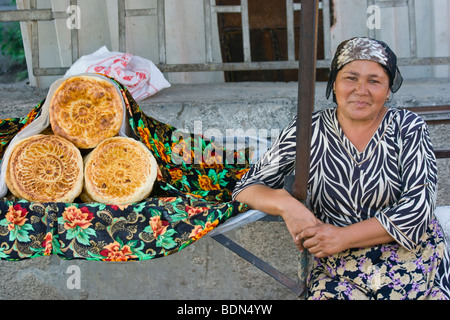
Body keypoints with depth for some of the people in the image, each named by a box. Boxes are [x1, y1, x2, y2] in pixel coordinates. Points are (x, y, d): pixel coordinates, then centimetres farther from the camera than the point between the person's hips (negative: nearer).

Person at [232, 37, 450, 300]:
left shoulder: (408, 128, 1)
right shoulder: (309, 131, 2)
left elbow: (419, 204, -8)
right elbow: (246, 187, 5)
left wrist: (343, 236, -16)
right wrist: (285, 204, -18)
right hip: (338, 271, 0)